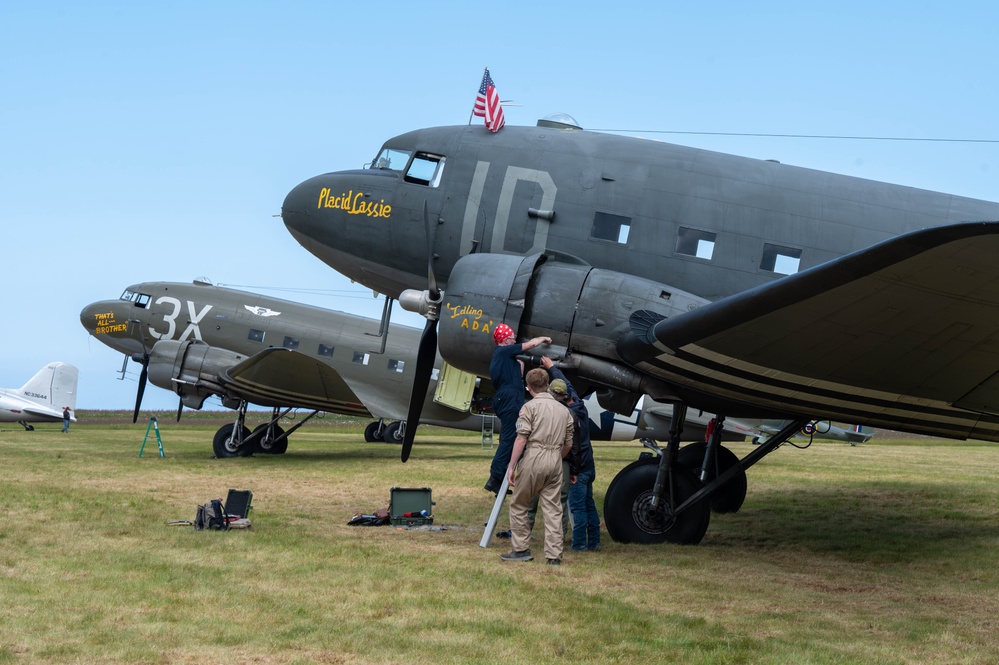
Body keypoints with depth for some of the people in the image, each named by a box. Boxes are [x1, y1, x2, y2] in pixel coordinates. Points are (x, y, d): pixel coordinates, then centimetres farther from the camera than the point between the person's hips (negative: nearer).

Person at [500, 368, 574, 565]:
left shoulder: (530, 407, -2)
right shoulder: (564, 410, 16)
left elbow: (521, 439, -11)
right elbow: (568, 444, 18)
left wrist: (512, 466, -10)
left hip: (533, 458, -5)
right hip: (555, 462, 5)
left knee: (518, 505, 9)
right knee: (552, 508, 6)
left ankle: (520, 549, 9)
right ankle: (554, 555, 4)